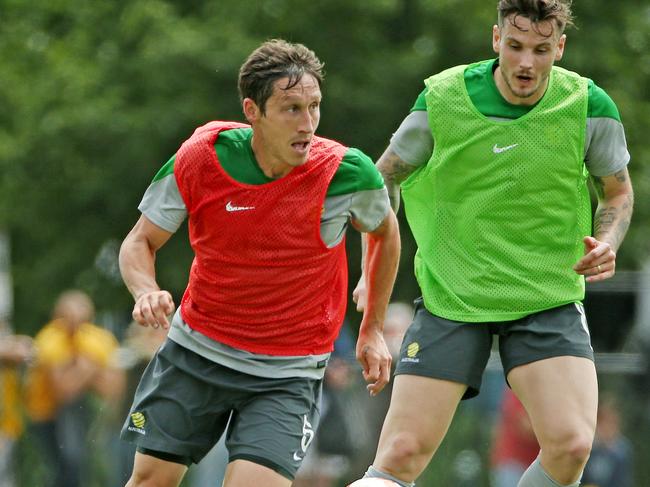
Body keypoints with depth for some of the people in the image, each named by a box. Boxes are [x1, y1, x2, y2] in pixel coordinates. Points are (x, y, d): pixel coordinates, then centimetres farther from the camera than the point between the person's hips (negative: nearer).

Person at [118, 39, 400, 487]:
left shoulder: (346, 172, -18)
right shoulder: (199, 159, -16)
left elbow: (384, 231, 6)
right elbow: (141, 242, -2)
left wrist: (373, 329, 9)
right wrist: (146, 292, -24)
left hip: (288, 372, -2)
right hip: (195, 349, 2)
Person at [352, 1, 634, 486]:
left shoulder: (589, 107, -7)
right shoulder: (442, 99, -8)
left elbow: (617, 192, 10)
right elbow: (385, 178, 8)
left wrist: (606, 244, -10)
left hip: (550, 300, 0)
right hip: (450, 297, 0)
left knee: (571, 445, -18)